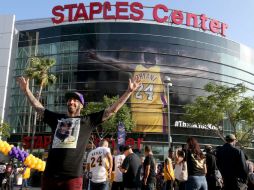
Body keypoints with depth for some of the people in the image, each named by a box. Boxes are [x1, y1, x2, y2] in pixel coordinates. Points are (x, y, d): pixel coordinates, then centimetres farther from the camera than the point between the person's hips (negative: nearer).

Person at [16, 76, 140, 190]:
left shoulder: (88, 121, 9)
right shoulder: (57, 118, 18)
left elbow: (112, 110, 7)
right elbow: (38, 107, 25)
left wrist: (129, 91, 3)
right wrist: (26, 90, 20)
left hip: (72, 177, -3)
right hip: (50, 175, 3)